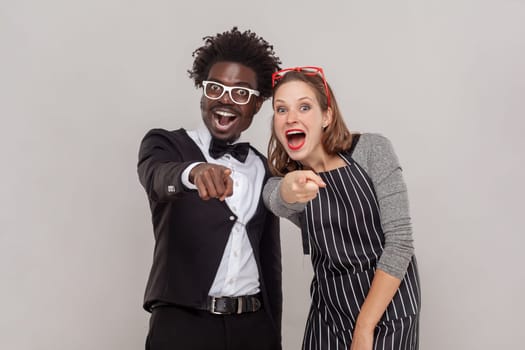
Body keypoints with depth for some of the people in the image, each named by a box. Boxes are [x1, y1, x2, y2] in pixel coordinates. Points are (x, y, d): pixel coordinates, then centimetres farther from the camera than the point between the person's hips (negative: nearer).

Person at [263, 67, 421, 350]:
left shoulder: (372, 150, -9)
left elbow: (400, 240, -13)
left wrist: (364, 327, -15)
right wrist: (289, 191, -49)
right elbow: (280, 202, -25)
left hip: (387, 305, -3)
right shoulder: (278, 185, 0)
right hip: (328, 313, 3)